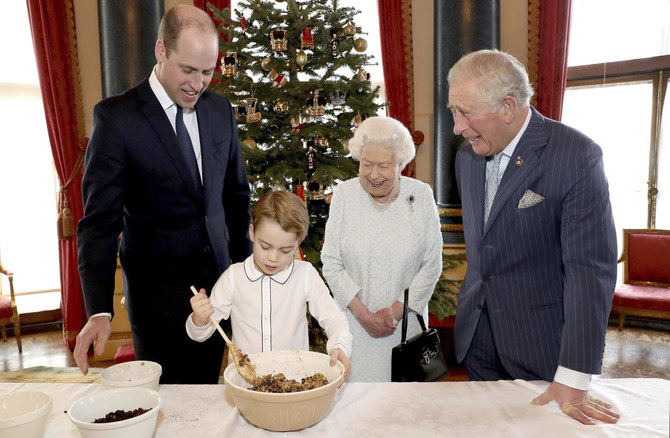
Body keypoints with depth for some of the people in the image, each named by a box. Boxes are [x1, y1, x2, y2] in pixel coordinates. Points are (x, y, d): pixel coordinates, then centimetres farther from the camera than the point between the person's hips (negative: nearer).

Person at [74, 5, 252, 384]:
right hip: (157, 292, -4)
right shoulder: (116, 116, -11)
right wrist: (100, 310, -21)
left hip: (217, 281, 4)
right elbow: (100, 220, -13)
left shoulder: (221, 110, 4)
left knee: (207, 391, 15)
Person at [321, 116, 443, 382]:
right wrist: (364, 314, -10)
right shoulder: (344, 195, -5)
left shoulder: (421, 195, -4)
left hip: (406, 323, 0)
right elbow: (331, 264, -4)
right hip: (355, 322, 0)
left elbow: (432, 265, -3)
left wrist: (396, 311, -8)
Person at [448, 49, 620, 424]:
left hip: (542, 342, -5)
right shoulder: (467, 155, 3)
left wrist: (574, 379, -20)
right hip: (477, 336, 6)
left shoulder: (576, 156, -18)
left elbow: (591, 268, -20)